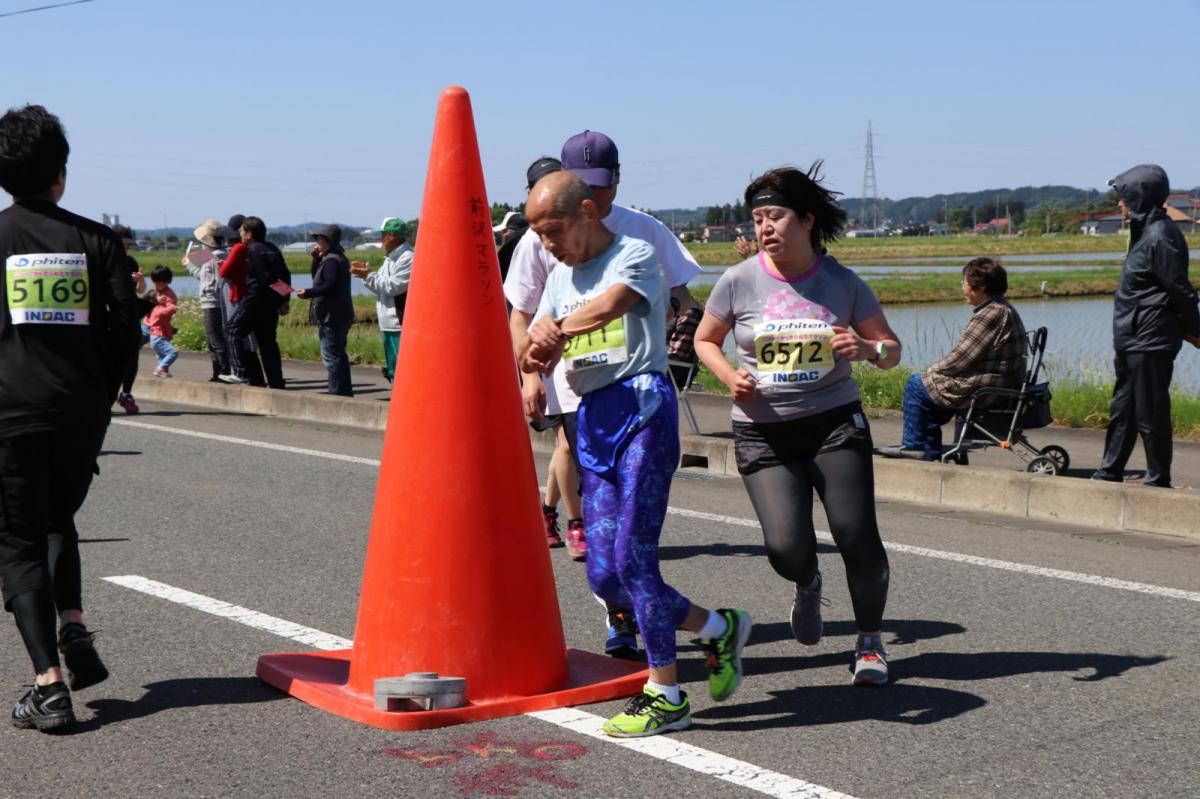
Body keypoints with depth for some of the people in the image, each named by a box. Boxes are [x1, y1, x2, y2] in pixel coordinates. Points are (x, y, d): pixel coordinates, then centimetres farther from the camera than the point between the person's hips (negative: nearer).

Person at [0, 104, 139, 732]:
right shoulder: (95, 240, 3)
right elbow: (125, 327, -1)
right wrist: (101, 395, 11)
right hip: (81, 411, 3)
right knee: (59, 520, 27)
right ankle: (74, 631, 7)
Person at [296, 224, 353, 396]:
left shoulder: (332, 260, -14)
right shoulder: (338, 258, 18)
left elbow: (329, 286, -24)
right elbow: (317, 277, 23)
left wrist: (308, 293, -20)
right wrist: (316, 259, 11)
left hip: (332, 317, -11)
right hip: (341, 315, 11)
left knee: (331, 355, -8)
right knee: (338, 355, 16)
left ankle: (337, 393, -8)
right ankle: (345, 392, 21)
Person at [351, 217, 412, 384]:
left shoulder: (408, 258, -13)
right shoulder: (390, 260, 18)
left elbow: (393, 286, -20)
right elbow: (381, 287, 22)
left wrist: (368, 276, -13)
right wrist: (366, 274, 7)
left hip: (401, 326, -10)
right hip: (388, 325, 10)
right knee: (393, 371, 15)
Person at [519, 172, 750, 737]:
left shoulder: (635, 255, -2)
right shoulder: (560, 278, 20)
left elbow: (606, 306, -24)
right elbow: (528, 356, 16)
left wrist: (555, 330, -11)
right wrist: (539, 343, -6)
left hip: (642, 406, -8)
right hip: (593, 420, 8)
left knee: (632, 557, -12)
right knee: (604, 576, 3)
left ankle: (665, 695, -1)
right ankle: (717, 628, 22)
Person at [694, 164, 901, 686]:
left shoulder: (843, 284, 0)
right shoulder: (739, 281, -2)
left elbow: (891, 350, 8)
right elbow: (704, 340, 12)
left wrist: (867, 349, -16)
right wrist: (729, 376, -8)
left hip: (835, 422, 1)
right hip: (762, 433, 0)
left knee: (857, 536, -9)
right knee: (787, 548, -14)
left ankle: (870, 640, 19)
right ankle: (808, 586, 28)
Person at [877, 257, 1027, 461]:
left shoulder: (989, 316, -23)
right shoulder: (1005, 309, 11)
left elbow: (959, 359, -20)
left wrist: (932, 371, -2)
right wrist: (935, 371, 12)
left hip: (984, 391, -10)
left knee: (916, 384, 2)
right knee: (930, 390, 26)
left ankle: (912, 445, 14)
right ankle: (930, 450, 27)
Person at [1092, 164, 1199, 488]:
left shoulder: (1160, 237, -18)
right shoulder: (1145, 232, 13)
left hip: (1150, 343, -10)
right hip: (1132, 340, 10)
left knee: (1150, 412, -2)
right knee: (1122, 408, 16)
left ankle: (1158, 479, 7)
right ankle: (1110, 472, 25)